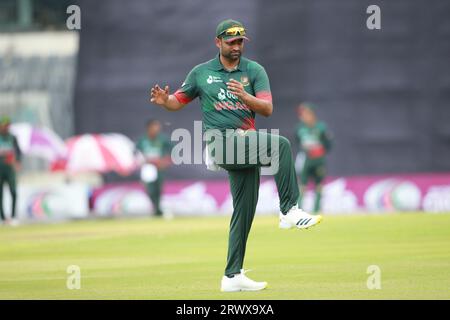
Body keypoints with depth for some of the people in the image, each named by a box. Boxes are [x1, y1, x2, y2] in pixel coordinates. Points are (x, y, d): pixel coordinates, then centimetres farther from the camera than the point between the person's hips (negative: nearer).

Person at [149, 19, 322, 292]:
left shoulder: (254, 71, 8)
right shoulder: (201, 73, 8)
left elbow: (267, 109, -3)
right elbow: (178, 101, 15)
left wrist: (244, 96, -21)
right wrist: (164, 100, -8)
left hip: (246, 146, 4)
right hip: (221, 143, -4)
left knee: (245, 212, 4)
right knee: (281, 143, -28)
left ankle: (232, 277, 9)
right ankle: (290, 211, -32)